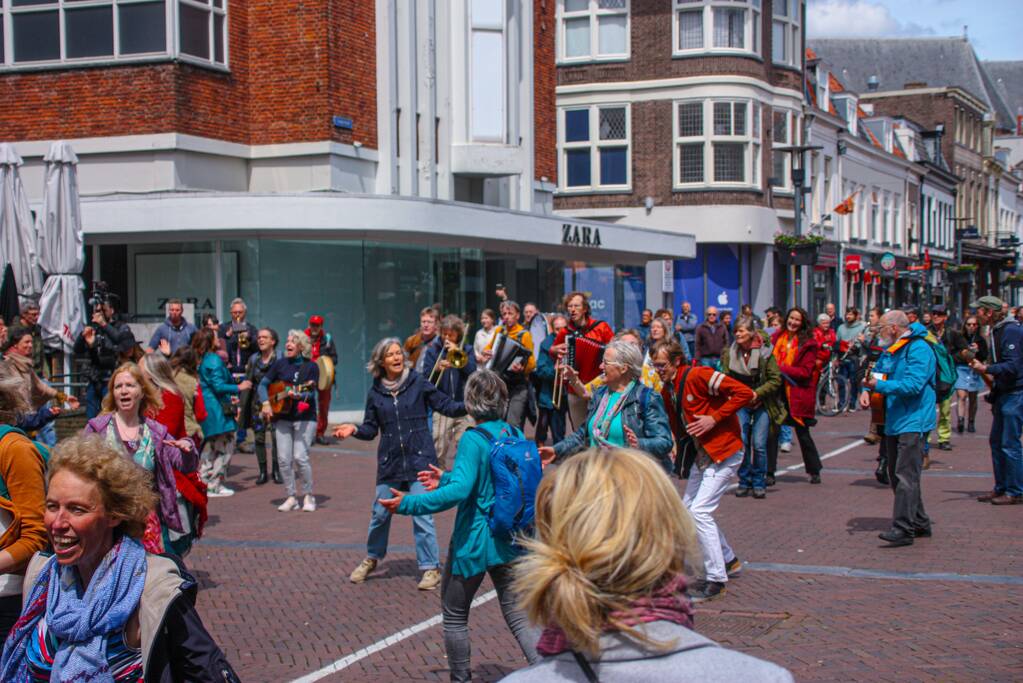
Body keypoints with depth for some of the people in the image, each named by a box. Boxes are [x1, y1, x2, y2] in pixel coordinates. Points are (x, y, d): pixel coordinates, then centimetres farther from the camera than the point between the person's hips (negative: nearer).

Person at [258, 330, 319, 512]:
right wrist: (265, 403, -5)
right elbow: (263, 384, 10)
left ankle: (308, 496, 5)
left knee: (300, 457, -12)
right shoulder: (280, 364, 8)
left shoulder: (310, 367, -1)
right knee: (284, 458, -3)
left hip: (304, 417, -3)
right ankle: (291, 497, 10)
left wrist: (297, 394, -28)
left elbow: (311, 393, -10)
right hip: (282, 417, 3)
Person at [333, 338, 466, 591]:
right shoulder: (375, 392, 5)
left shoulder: (418, 384, -3)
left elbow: (447, 406, -1)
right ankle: (371, 559, 33)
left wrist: (468, 406, -19)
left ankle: (431, 568, 7)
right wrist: (354, 430, -10)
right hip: (389, 463, 3)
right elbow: (371, 429, 9)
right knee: (380, 513, 10)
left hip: (419, 460, -3)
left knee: (422, 516, -5)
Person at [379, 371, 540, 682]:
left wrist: (408, 503, -24)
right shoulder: (516, 435, 4)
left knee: (454, 615, 14)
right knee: (517, 615, 10)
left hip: (474, 542, -6)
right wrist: (446, 479, 24)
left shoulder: (473, 439, -17)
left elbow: (460, 491, -28)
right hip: (510, 540, 6)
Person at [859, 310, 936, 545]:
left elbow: (913, 384, -24)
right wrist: (867, 389, 0)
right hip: (895, 421, 10)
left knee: (906, 475, -15)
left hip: (913, 422, -10)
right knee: (896, 474, 14)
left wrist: (880, 385, -25)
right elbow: (877, 374, 22)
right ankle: (919, 523, 23)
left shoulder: (919, 349, -14)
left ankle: (903, 528, -18)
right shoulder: (890, 351, 16)